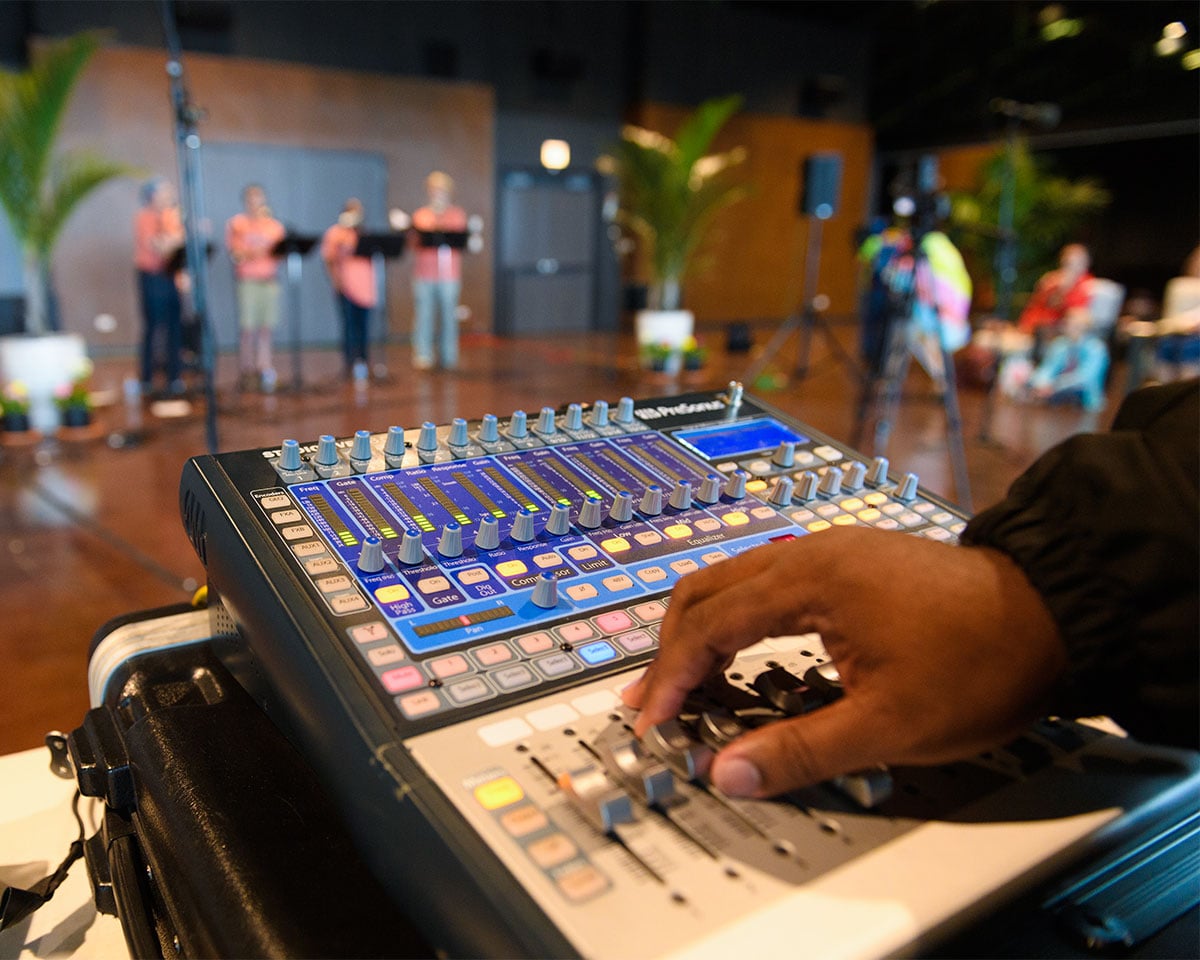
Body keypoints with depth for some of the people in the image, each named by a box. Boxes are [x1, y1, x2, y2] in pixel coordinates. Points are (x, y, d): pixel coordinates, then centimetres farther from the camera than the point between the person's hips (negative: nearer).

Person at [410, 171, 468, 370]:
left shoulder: (458, 216, 14)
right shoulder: (420, 216, 13)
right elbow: (415, 243, 5)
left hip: (449, 275, 0)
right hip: (424, 274, 0)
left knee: (449, 315, -1)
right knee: (423, 315, -4)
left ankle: (449, 357, 6)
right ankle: (423, 356, 0)